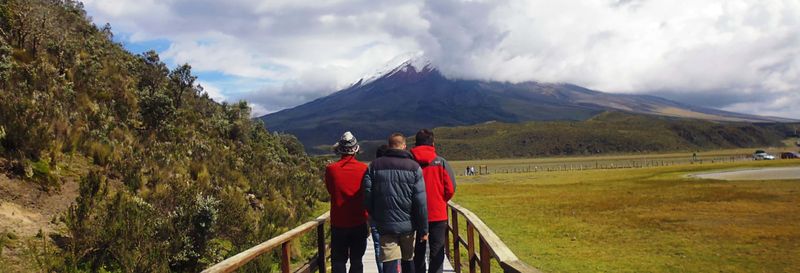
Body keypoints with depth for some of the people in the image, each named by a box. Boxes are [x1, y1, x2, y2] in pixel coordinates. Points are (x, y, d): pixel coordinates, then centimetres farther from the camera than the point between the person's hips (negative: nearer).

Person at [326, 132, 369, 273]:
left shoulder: (331, 169, -11)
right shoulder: (363, 168, -10)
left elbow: (330, 190, 5)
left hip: (338, 223, 0)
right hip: (359, 222, 0)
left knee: (338, 261, 10)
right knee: (356, 261, 11)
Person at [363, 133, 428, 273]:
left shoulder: (374, 166, 0)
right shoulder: (413, 167, -4)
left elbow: (367, 197, -2)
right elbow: (420, 202, -7)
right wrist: (424, 229, -1)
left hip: (385, 226, 0)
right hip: (408, 225, 1)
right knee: (408, 261, 20)